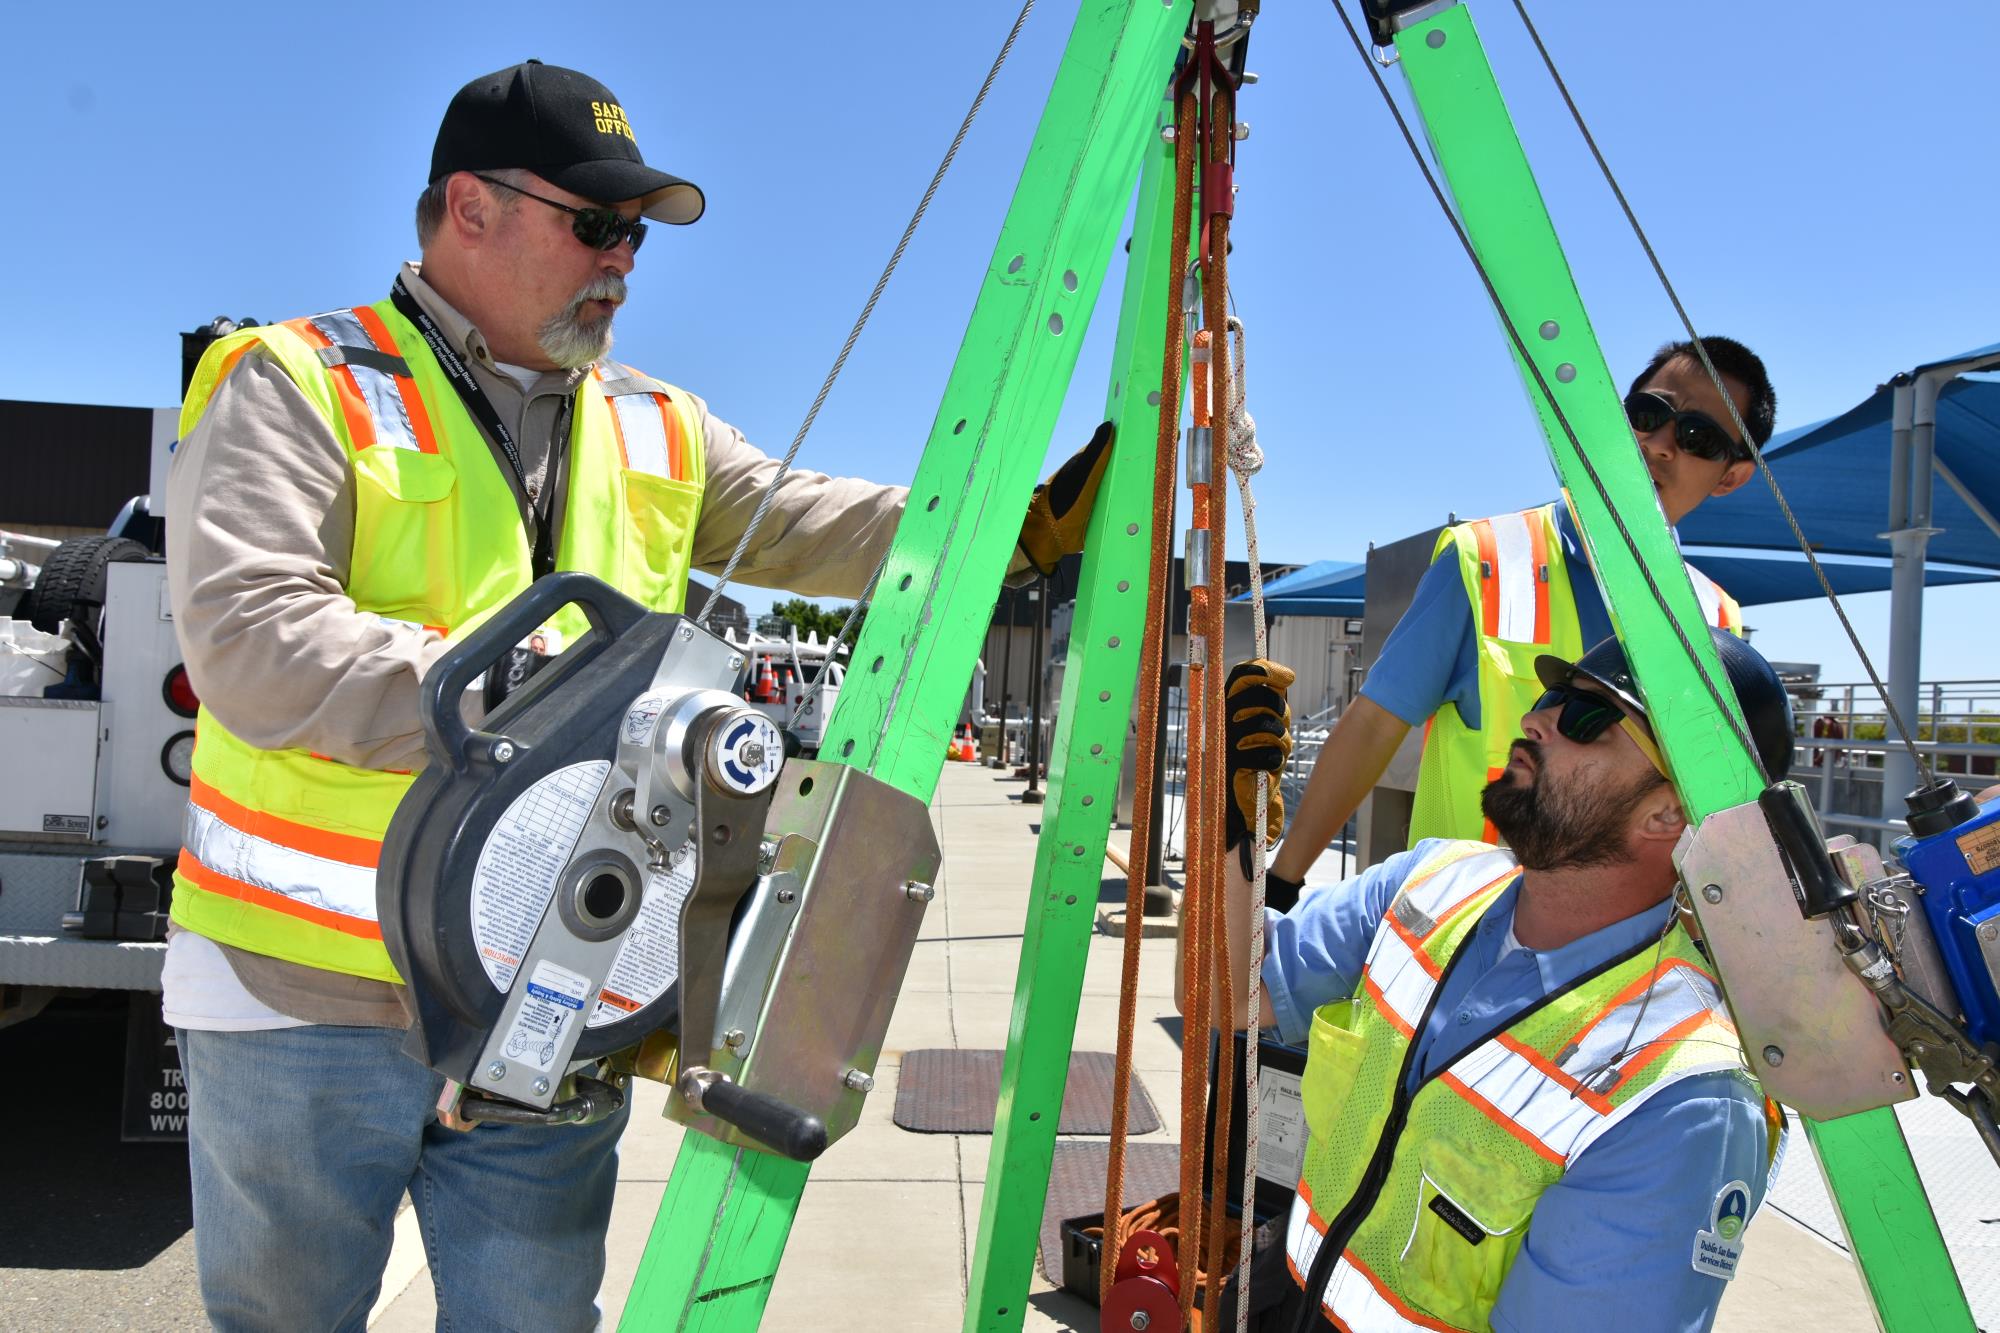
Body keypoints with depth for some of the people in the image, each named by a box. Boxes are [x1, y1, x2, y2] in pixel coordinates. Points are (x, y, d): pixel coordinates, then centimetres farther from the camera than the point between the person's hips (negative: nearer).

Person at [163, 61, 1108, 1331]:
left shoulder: (659, 430, 12)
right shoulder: (294, 387, -7)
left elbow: (799, 525, 4)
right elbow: (253, 642, -20)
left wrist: (1029, 521, -8)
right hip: (307, 996, -3)